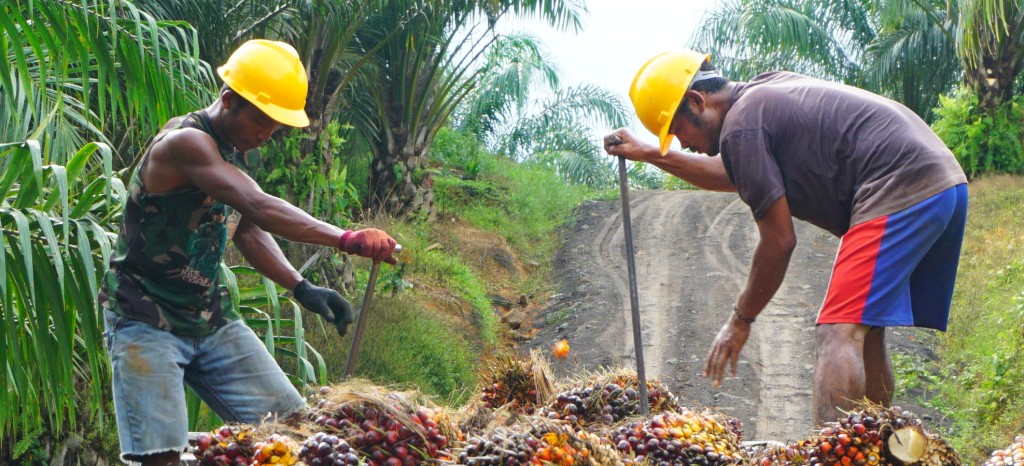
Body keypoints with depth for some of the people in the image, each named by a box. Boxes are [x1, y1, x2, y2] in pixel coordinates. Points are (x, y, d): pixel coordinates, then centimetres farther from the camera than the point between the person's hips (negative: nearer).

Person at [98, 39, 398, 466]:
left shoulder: (229, 150, 8)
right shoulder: (184, 142, -21)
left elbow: (247, 231, 10)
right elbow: (259, 208, -33)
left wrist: (301, 287, -5)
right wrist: (346, 239, -40)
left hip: (212, 320, 8)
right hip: (146, 322, -8)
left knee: (292, 422, 3)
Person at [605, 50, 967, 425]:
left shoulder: (741, 127, -8)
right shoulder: (767, 92, 22)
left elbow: (779, 240, -8)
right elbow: (732, 176, 40)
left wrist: (740, 319, 4)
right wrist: (649, 154, 40)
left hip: (900, 192, -11)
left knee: (838, 334, -16)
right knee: (864, 335, 15)